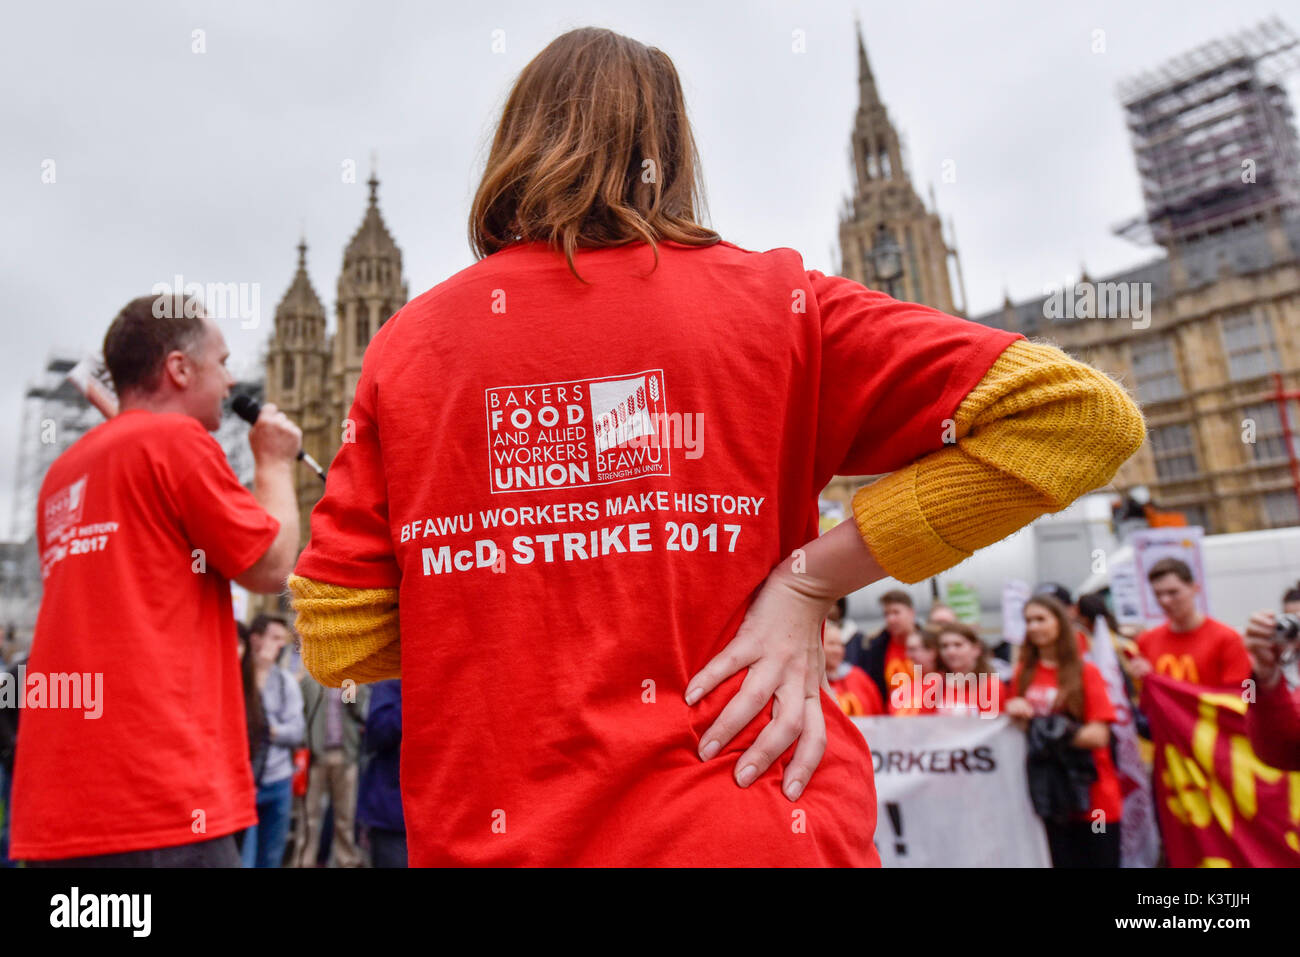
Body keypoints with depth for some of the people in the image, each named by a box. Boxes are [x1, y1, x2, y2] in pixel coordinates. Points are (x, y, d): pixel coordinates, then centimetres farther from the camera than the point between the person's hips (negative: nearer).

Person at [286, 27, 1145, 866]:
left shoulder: (406, 343, -1)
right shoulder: (772, 303, -5)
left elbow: (334, 642, -1)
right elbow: (1083, 415, -7)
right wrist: (811, 577, -9)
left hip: (488, 837, 2)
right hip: (756, 835, -1)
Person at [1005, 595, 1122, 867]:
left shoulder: (1085, 672, -6)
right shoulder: (1023, 674, 4)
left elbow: (1098, 735, -13)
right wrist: (1015, 714, -9)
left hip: (1093, 797, -2)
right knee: (1062, 860, 8)